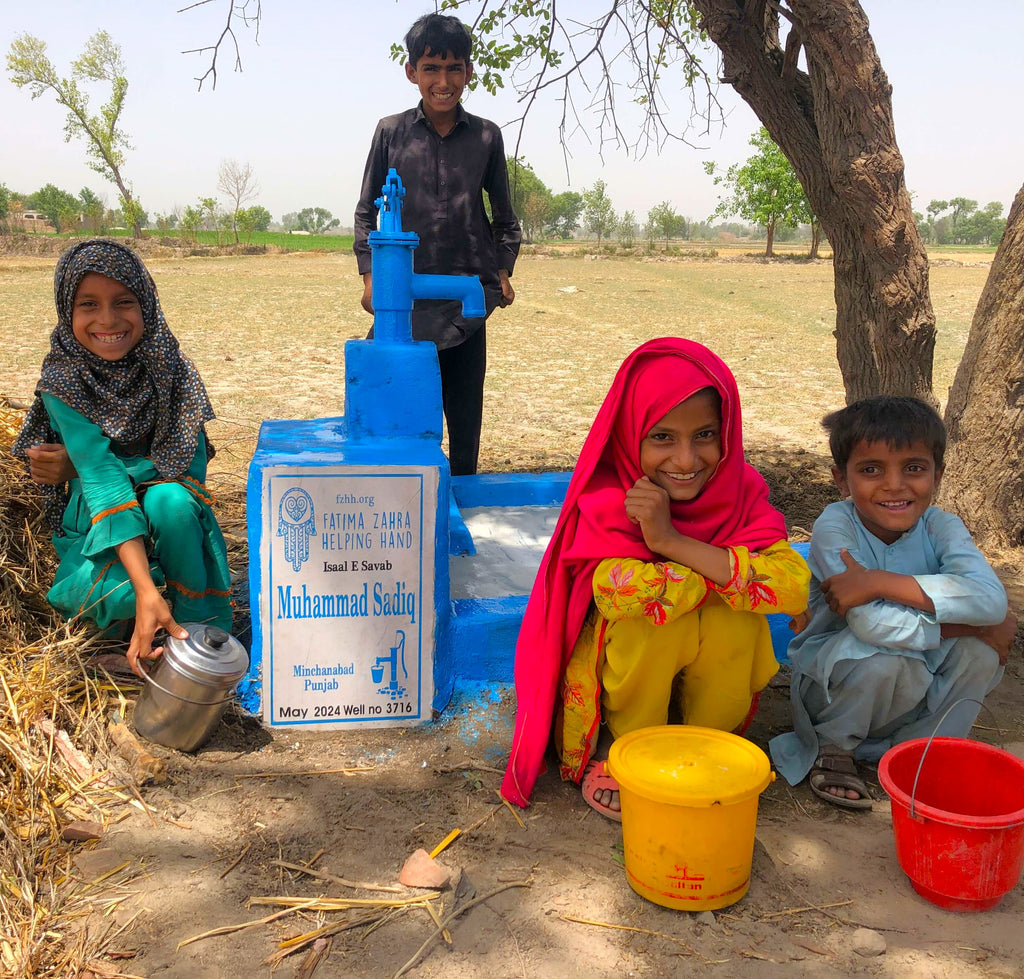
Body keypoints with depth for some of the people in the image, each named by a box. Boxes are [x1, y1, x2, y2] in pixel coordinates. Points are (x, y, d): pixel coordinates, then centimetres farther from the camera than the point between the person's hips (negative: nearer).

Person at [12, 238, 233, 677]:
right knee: (119, 594, -31)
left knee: (171, 500, -34)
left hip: (164, 501, 1)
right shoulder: (62, 380, -17)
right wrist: (147, 592, -40)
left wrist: (80, 462, -20)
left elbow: (191, 460, -15)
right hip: (95, 517, -1)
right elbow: (101, 482, -28)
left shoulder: (166, 364, -11)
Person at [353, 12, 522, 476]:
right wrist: (369, 273, 0)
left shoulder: (486, 136, 6)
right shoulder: (391, 132, 4)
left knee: (465, 406, 7)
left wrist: (502, 271, 3)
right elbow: (366, 210, 10)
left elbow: (504, 217, 15)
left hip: (467, 294, 1)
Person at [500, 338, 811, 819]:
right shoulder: (605, 499, -21)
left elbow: (794, 584, -29)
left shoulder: (740, 493, -13)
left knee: (736, 617, -26)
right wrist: (730, 571, -28)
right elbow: (615, 589, -40)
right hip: (617, 673, -3)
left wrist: (672, 541, -35)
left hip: (708, 682, 3)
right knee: (653, 615, -32)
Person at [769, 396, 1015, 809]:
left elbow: (990, 597, -32)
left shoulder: (940, 527, -11)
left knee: (979, 650, -20)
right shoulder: (835, 527, -22)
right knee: (886, 657, -33)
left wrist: (880, 582, -37)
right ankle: (834, 747, -3)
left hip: (916, 696, 4)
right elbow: (872, 624, -35)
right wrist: (978, 626, -27)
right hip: (832, 687, -3)